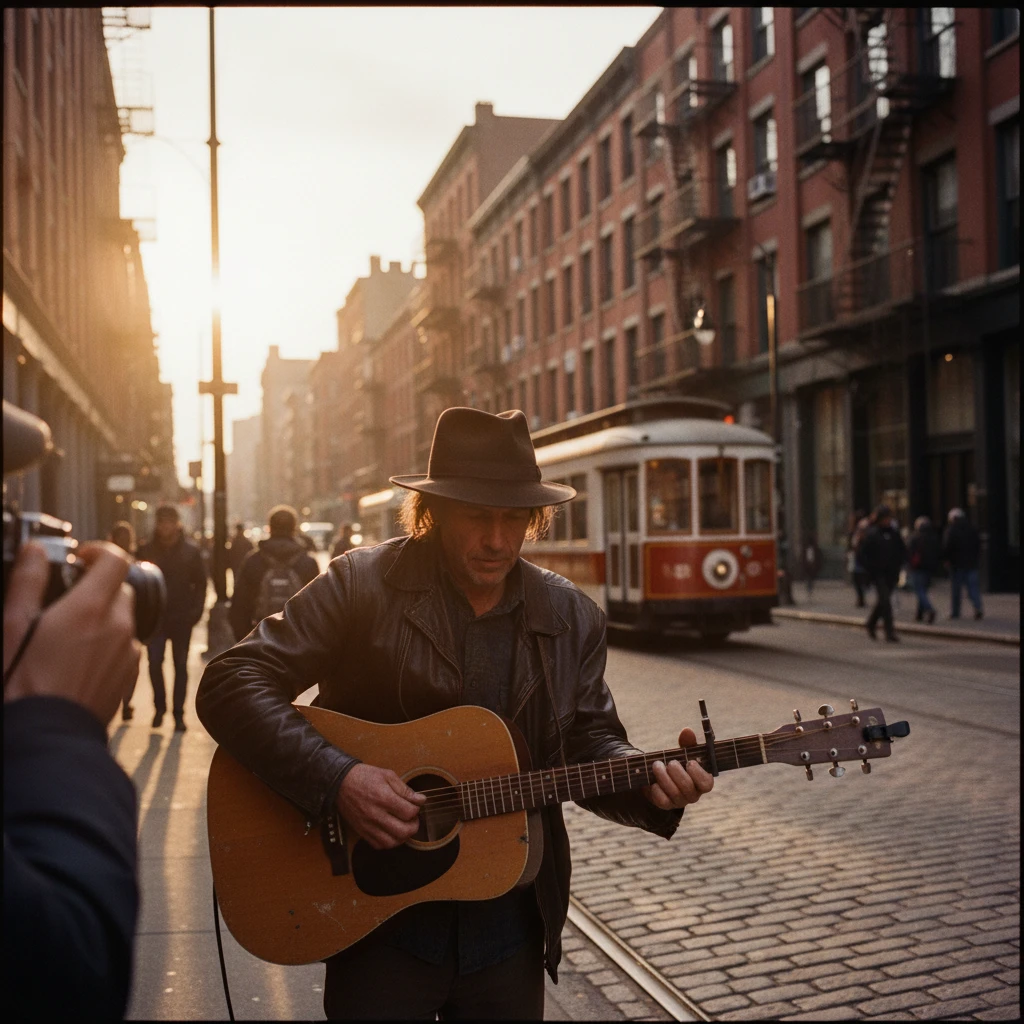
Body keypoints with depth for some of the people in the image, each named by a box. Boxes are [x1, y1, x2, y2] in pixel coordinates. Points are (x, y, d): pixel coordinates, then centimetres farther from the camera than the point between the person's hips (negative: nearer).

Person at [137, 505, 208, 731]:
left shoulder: (191, 551, 1)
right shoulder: (147, 551, 2)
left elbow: (200, 583, 3)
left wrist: (196, 611, -8)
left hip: (182, 619, 0)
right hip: (156, 617, 0)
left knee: (181, 666, 6)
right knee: (154, 663, -5)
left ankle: (179, 714, 14)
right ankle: (160, 707, 15)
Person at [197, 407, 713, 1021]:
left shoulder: (571, 618, 0)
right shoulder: (362, 585, -12)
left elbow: (588, 742, 6)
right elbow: (229, 685, -15)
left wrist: (650, 782, -15)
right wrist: (336, 779, -26)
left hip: (511, 922, 4)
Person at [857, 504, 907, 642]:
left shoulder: (894, 532, 6)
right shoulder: (872, 533, -8)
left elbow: (903, 550, 19)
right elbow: (861, 553, -8)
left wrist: (898, 564, 7)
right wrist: (871, 569, -11)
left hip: (891, 574, 5)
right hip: (878, 574, -5)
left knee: (882, 601, 13)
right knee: (885, 601, -12)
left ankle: (871, 623, 35)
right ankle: (890, 632, -11)